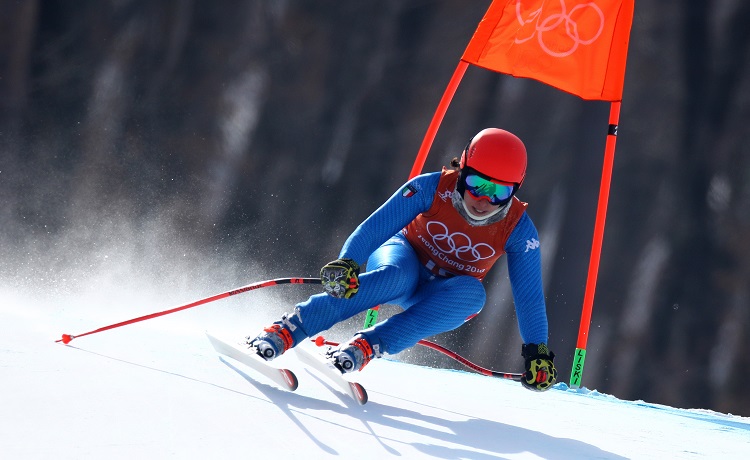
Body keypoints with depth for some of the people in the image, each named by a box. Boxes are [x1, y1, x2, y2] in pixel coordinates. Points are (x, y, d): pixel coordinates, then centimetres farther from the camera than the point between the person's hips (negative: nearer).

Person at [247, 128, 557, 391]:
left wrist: (537, 351, -19)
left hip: (442, 298, 2)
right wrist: (347, 263, -44)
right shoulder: (432, 188, -23)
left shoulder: (518, 228, -19)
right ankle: (284, 332, -45)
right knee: (395, 276, -39)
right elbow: (376, 226, -28)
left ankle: (366, 347, -42)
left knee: (472, 293, -35)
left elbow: (529, 296, -14)